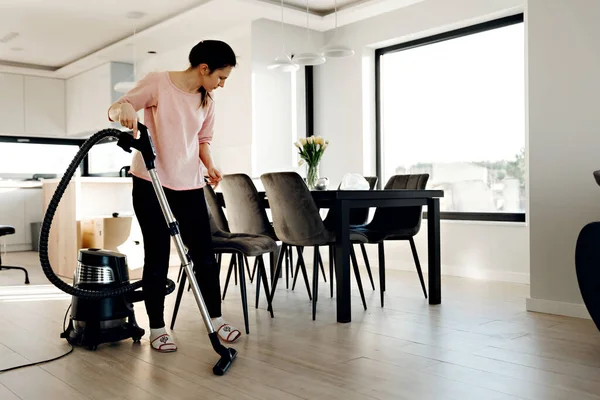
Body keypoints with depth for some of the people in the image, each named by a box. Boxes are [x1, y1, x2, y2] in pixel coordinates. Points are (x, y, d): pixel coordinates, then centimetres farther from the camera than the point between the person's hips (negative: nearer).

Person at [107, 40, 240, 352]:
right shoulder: (157, 82, -7)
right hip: (151, 184, -5)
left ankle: (216, 319, 20)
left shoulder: (207, 102, 9)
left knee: (204, 253, 5)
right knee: (157, 256, 1)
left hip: (190, 186, 5)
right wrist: (125, 109, -33)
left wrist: (209, 165, -3)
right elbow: (115, 109, -8)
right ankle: (157, 328, 14)